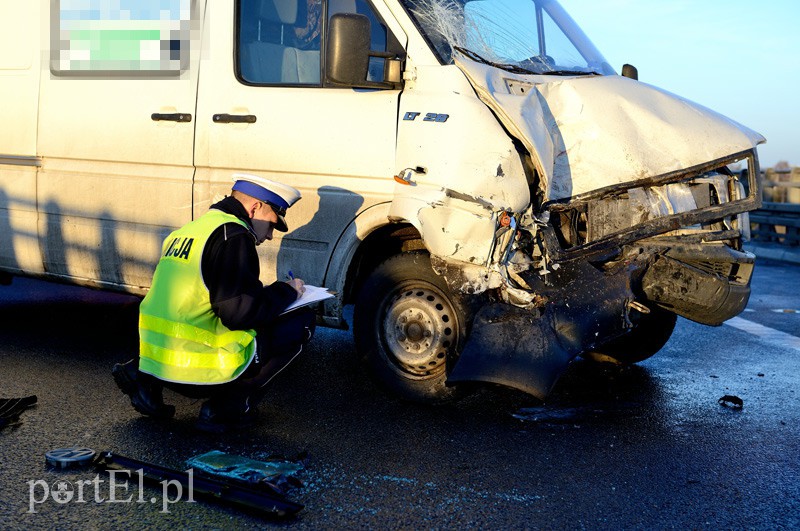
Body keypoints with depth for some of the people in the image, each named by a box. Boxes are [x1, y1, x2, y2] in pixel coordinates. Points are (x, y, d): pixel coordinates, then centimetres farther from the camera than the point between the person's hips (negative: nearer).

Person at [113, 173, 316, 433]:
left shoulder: (190, 229, 18)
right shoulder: (232, 234, -11)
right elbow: (241, 312, -18)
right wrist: (286, 291, -1)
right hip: (200, 370, -9)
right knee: (302, 321, 2)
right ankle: (227, 406, -2)